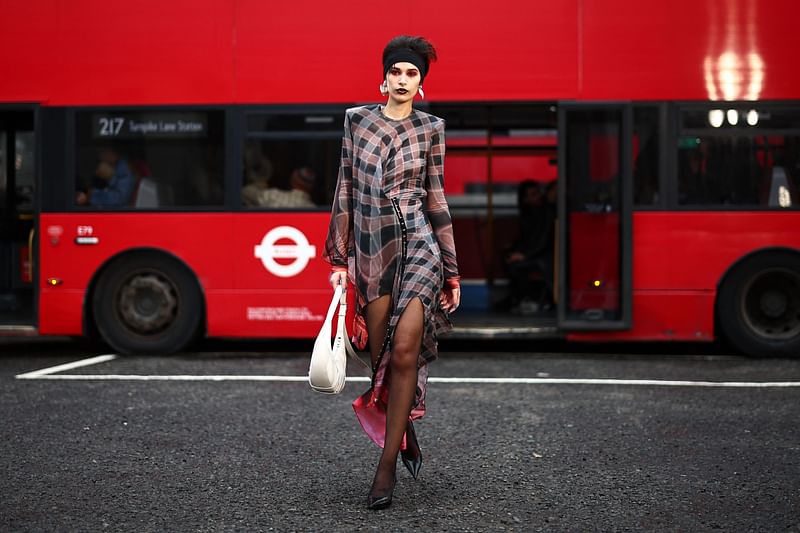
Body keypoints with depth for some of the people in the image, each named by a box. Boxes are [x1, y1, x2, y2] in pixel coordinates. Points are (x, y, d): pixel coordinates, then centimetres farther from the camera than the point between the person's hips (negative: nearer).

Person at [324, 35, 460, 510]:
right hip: (372, 251, 3)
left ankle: (388, 464, -6)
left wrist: (453, 273, 5)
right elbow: (345, 191, 8)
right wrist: (339, 259, 5)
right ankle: (405, 432, 33)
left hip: (418, 244, -2)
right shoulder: (357, 119, 7)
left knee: (404, 351, -16)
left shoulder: (430, 129, 3)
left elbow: (436, 200, 6)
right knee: (381, 357, 6)